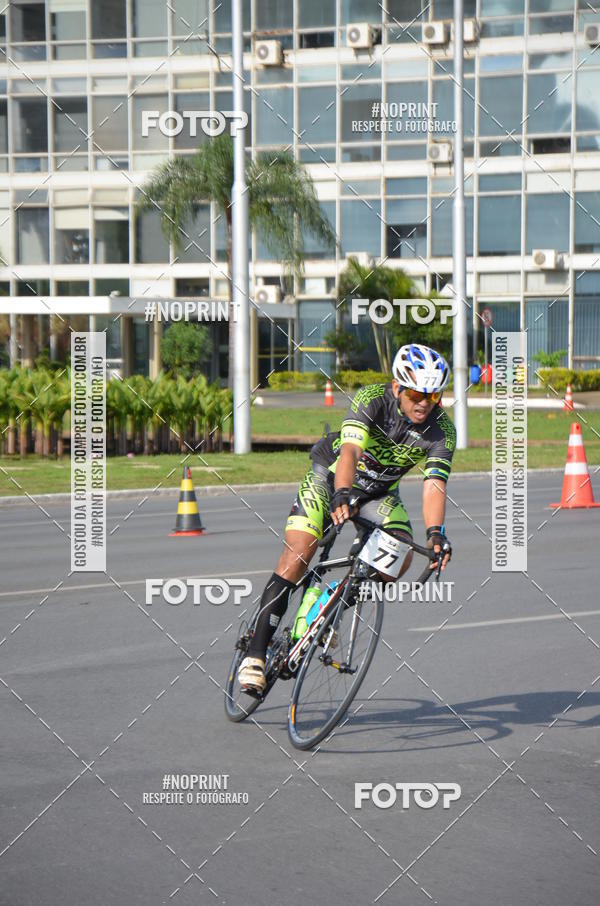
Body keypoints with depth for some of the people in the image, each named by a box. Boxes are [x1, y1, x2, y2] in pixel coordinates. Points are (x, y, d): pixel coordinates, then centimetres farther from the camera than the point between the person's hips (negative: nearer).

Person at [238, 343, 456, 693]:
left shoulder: (442, 430, -21)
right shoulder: (372, 399, -29)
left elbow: (434, 487, -30)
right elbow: (350, 452, -42)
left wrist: (435, 532, -48)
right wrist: (341, 496, -60)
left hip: (380, 491, 3)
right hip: (331, 473, -3)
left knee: (400, 559, -20)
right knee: (296, 559, -19)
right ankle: (255, 655, -16)